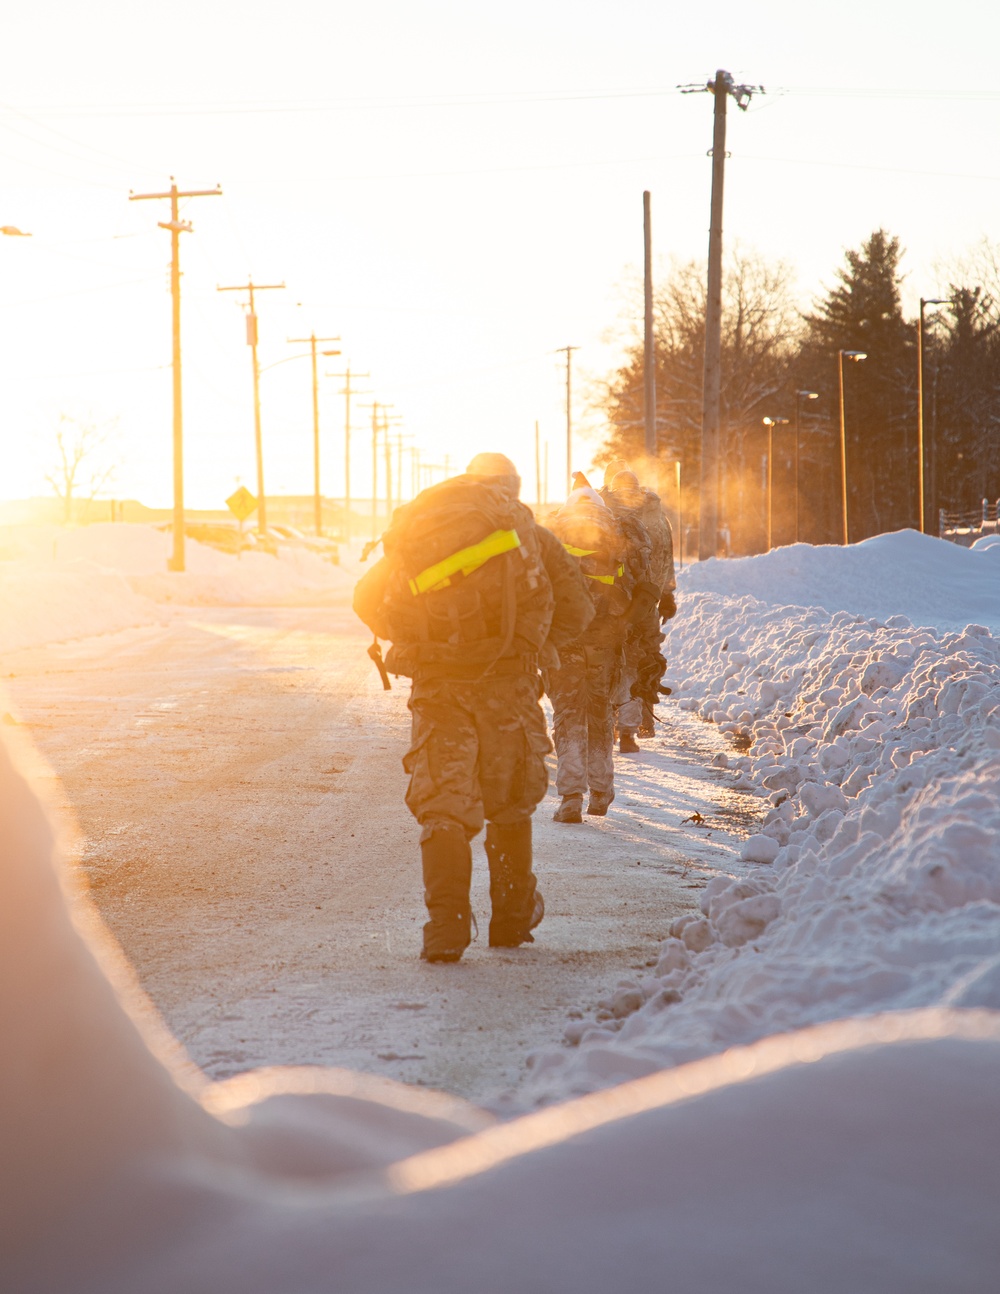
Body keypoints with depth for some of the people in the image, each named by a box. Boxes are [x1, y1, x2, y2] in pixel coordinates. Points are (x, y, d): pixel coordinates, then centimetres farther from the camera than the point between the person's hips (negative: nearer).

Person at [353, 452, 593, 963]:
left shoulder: (417, 532, 14)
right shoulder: (529, 534, 10)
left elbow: (368, 599, 9)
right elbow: (576, 607, 3)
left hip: (437, 685, 0)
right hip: (508, 680, 0)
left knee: (442, 805, 1)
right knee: (509, 804, 16)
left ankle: (446, 925, -12)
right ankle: (511, 920, 23)